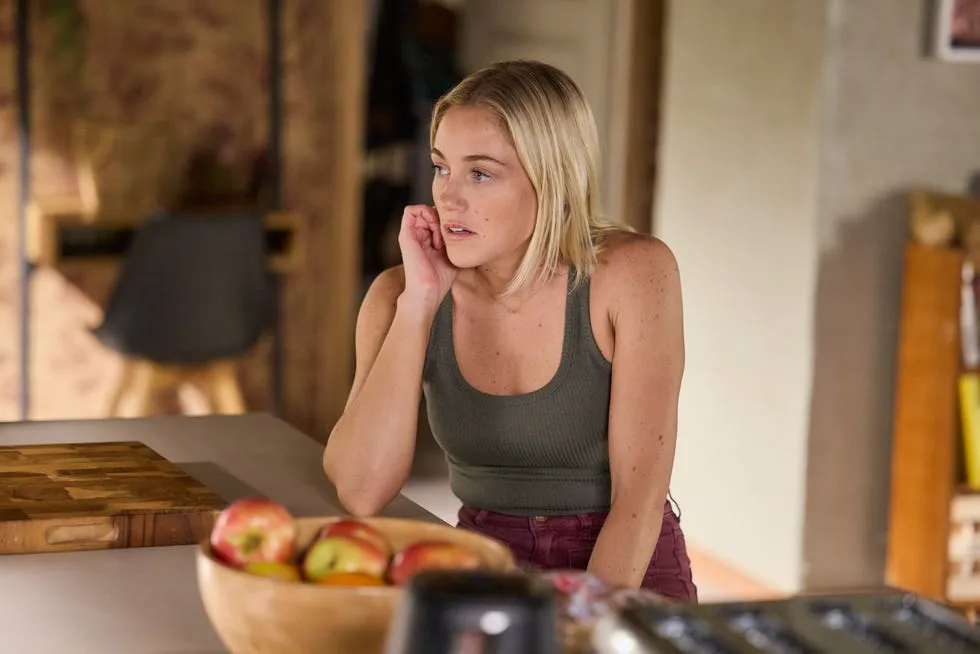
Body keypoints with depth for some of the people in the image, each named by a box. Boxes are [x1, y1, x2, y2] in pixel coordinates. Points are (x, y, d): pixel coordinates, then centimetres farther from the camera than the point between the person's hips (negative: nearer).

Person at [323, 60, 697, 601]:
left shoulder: (631, 273, -12)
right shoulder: (403, 296, -5)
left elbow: (639, 494, -14)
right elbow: (360, 492, -17)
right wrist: (419, 302, -18)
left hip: (627, 578, -2)